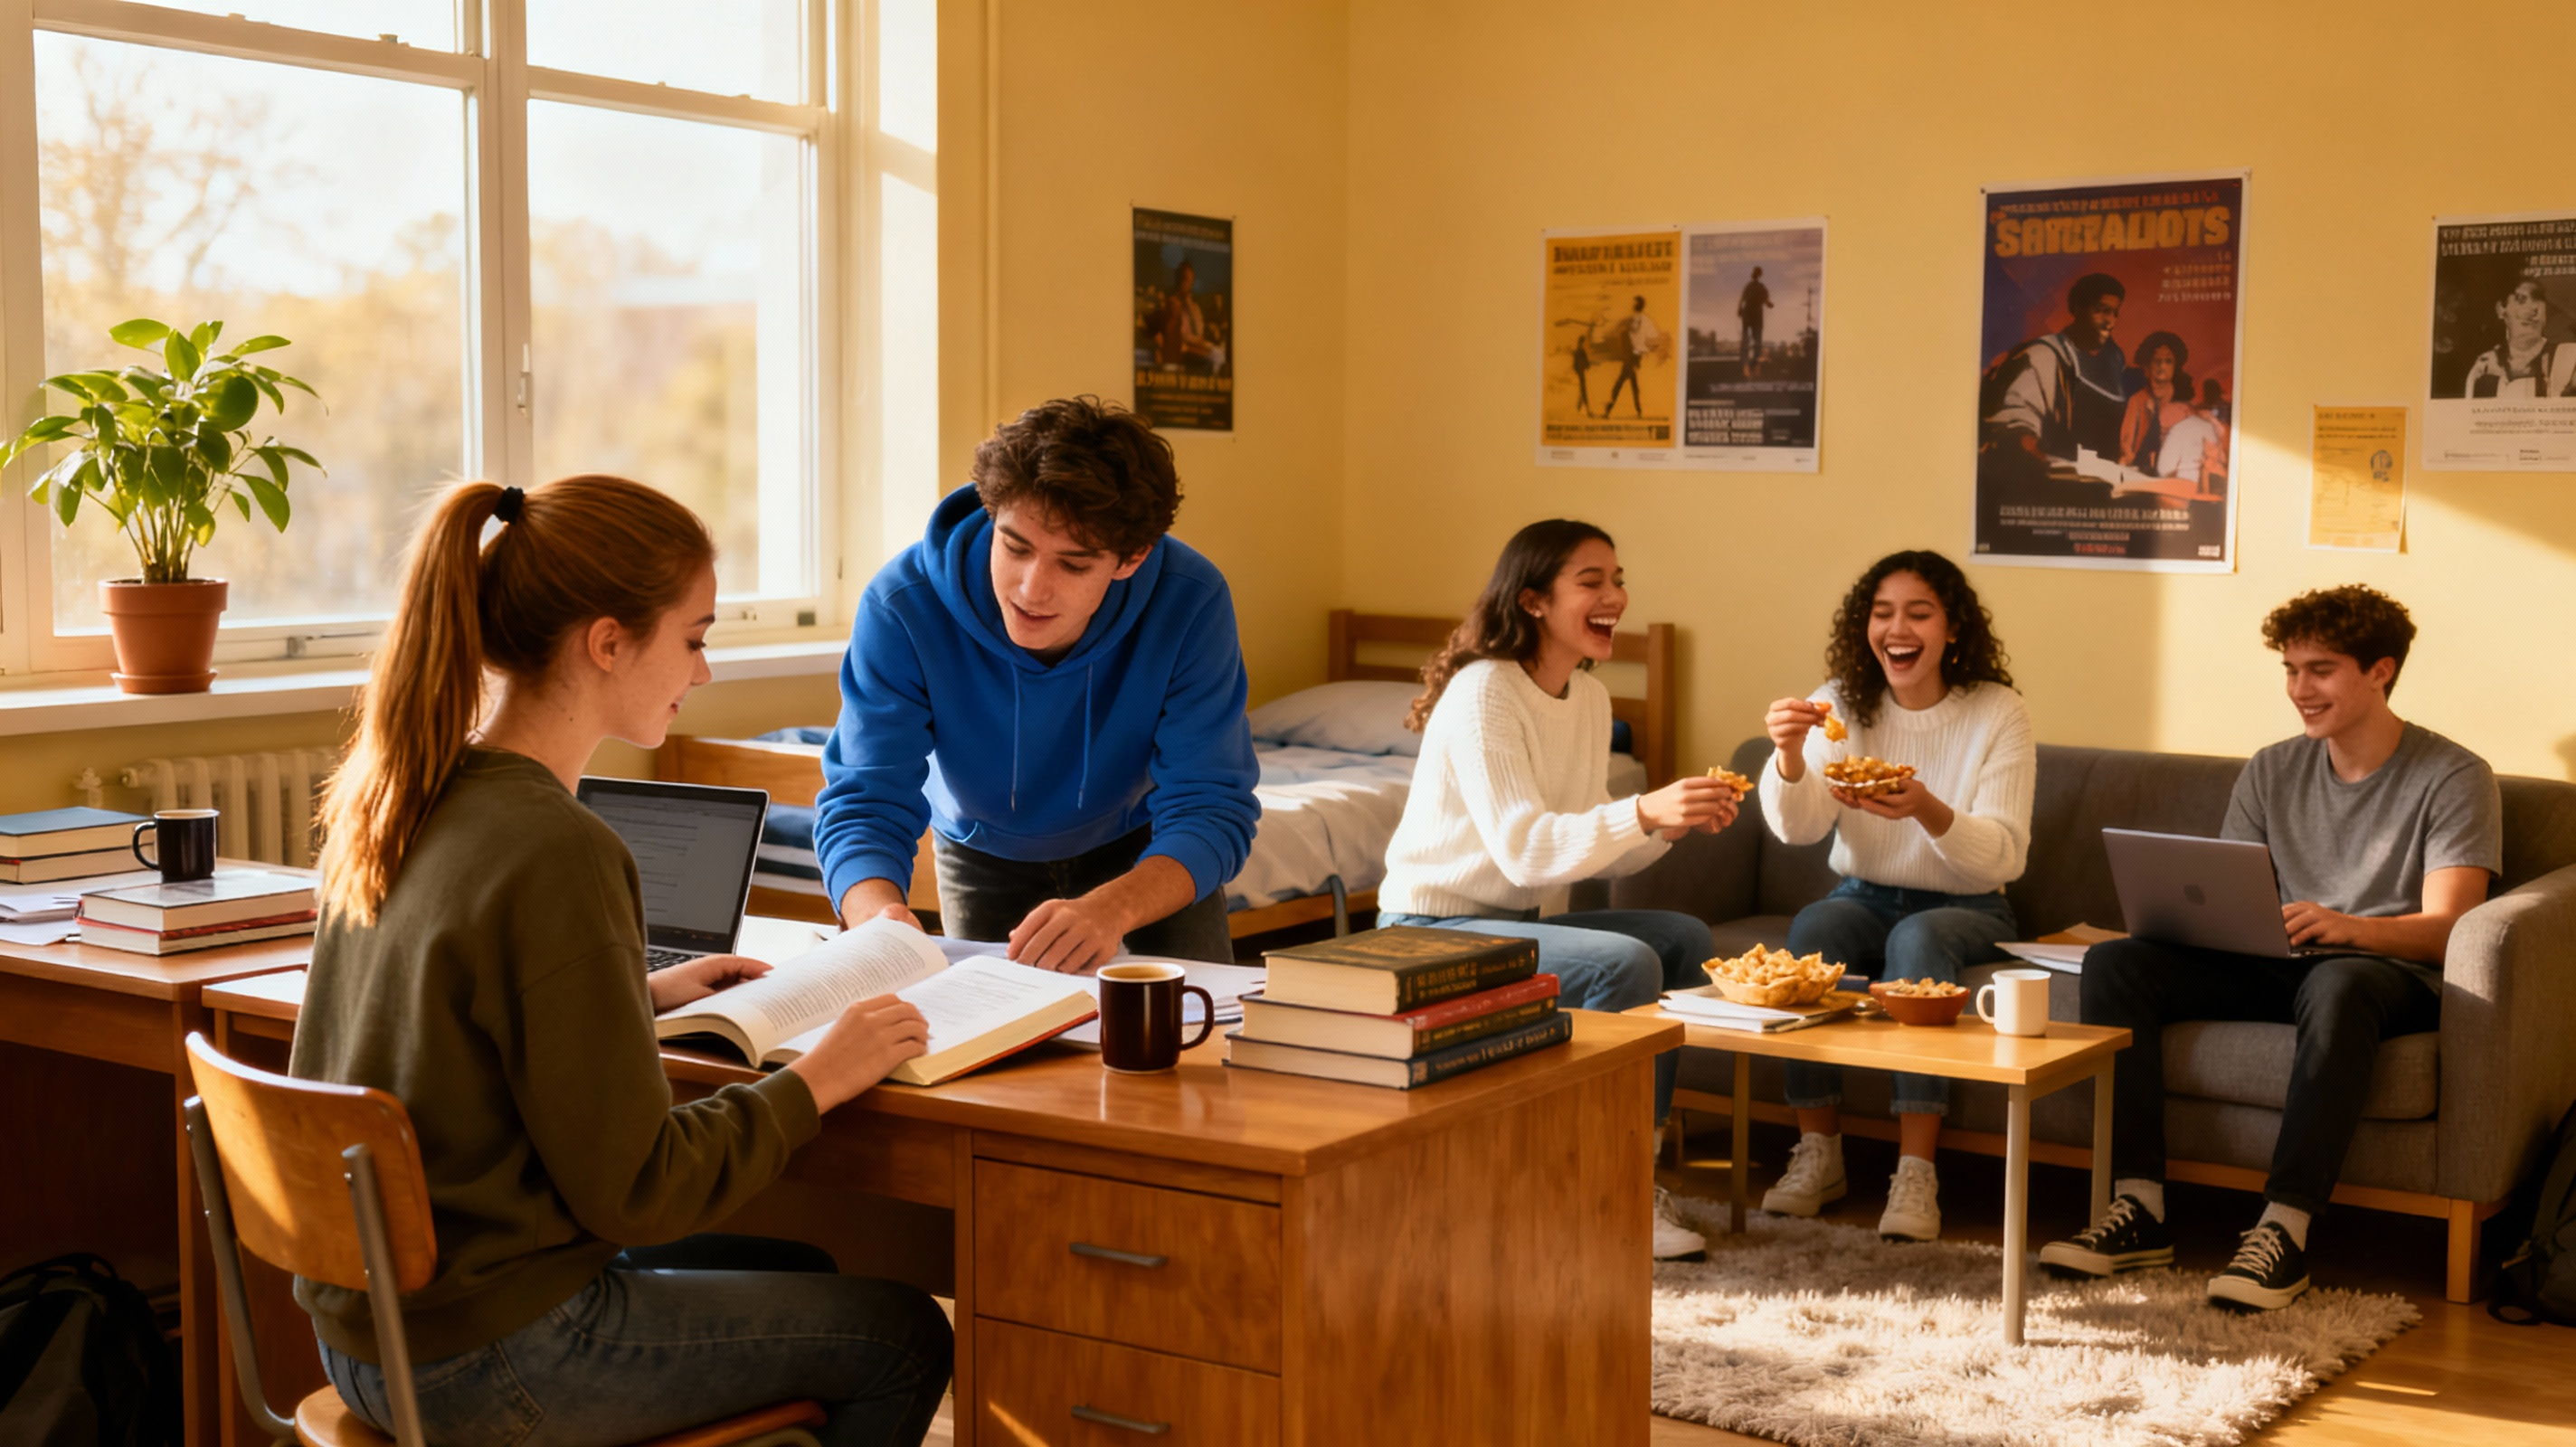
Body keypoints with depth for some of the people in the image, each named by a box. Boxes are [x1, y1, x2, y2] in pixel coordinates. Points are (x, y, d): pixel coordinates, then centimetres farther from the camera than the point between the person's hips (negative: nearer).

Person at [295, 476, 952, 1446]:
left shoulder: (398, 797, 1)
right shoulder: (555, 854, -25)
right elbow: (633, 1188, -22)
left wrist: (640, 994, 16)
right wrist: (816, 1081, -10)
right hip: (484, 1367, -9)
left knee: (793, 1270, 25)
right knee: (904, 1340, 6)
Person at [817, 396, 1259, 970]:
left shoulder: (1190, 603, -34)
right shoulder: (902, 607, -34)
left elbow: (1210, 811, -33)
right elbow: (865, 804, -33)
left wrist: (1113, 907, -55)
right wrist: (877, 911, -57)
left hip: (1145, 851, 0)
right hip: (986, 853, 1)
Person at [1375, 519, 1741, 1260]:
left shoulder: (1589, 697, 7)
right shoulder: (1482, 692, -19)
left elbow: (1599, 852, 6)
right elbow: (1522, 850, -29)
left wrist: (1674, 821, -13)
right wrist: (1644, 812, -38)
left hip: (1512, 921, 9)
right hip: (1433, 930, -9)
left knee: (1685, 939, -1)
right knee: (1625, 965, -25)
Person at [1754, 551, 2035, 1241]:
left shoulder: (1998, 714, -10)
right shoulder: (1843, 705, -1)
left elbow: (2005, 856, -19)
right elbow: (1797, 827, -12)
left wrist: (1929, 812, -39)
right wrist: (1789, 754, -33)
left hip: (1964, 910, -2)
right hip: (1865, 898, 2)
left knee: (1918, 939, -34)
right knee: (1812, 928, -29)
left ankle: (1916, 1173, -32)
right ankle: (1819, 1153, -21)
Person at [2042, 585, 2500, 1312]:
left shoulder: (2453, 777, -2)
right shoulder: (2270, 773, 14)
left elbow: (2446, 927, -13)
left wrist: (2347, 927, -34)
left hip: (2391, 971, -5)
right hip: (2279, 967, 5)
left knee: (2336, 983, -42)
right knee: (2113, 962, -18)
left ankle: (2284, 1230, -43)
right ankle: (2139, 1208, -26)